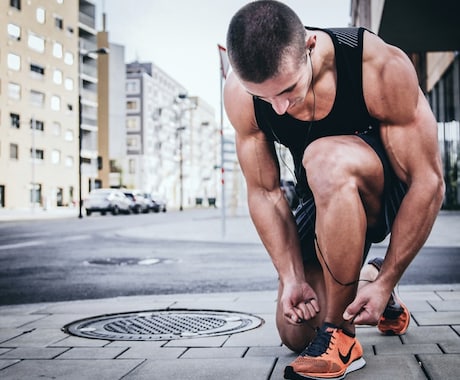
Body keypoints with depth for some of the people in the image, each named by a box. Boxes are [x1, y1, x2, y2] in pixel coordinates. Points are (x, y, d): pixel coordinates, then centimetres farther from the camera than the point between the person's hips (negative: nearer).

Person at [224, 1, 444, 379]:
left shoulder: (382, 68, -31)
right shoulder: (240, 93, -21)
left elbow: (429, 182, -26)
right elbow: (264, 192, -12)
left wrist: (387, 282, -25)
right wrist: (293, 278, -19)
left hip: (393, 191, -4)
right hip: (328, 199, 4)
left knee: (325, 158, -38)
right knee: (295, 333, 0)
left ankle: (340, 337, -25)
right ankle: (361, 278, 31)